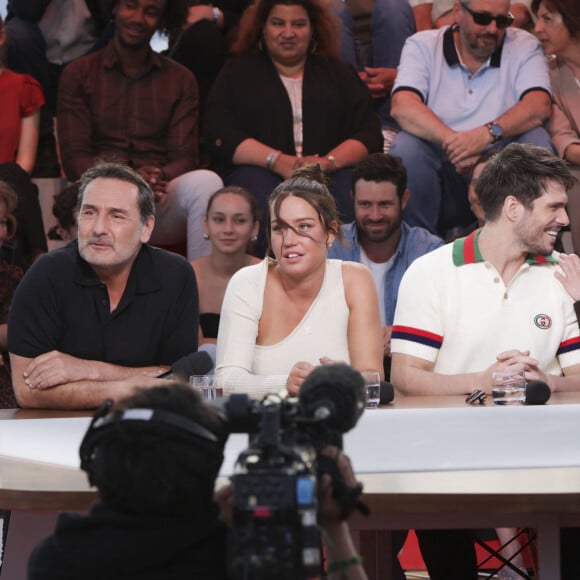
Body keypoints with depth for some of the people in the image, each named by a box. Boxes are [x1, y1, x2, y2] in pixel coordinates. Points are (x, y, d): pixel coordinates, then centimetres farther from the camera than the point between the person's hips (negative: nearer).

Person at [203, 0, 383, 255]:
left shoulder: (338, 74, 24)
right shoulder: (238, 72, 20)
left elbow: (369, 135, 10)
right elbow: (218, 134, 3)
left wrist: (327, 162, -12)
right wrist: (279, 161, -13)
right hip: (260, 169, -1)